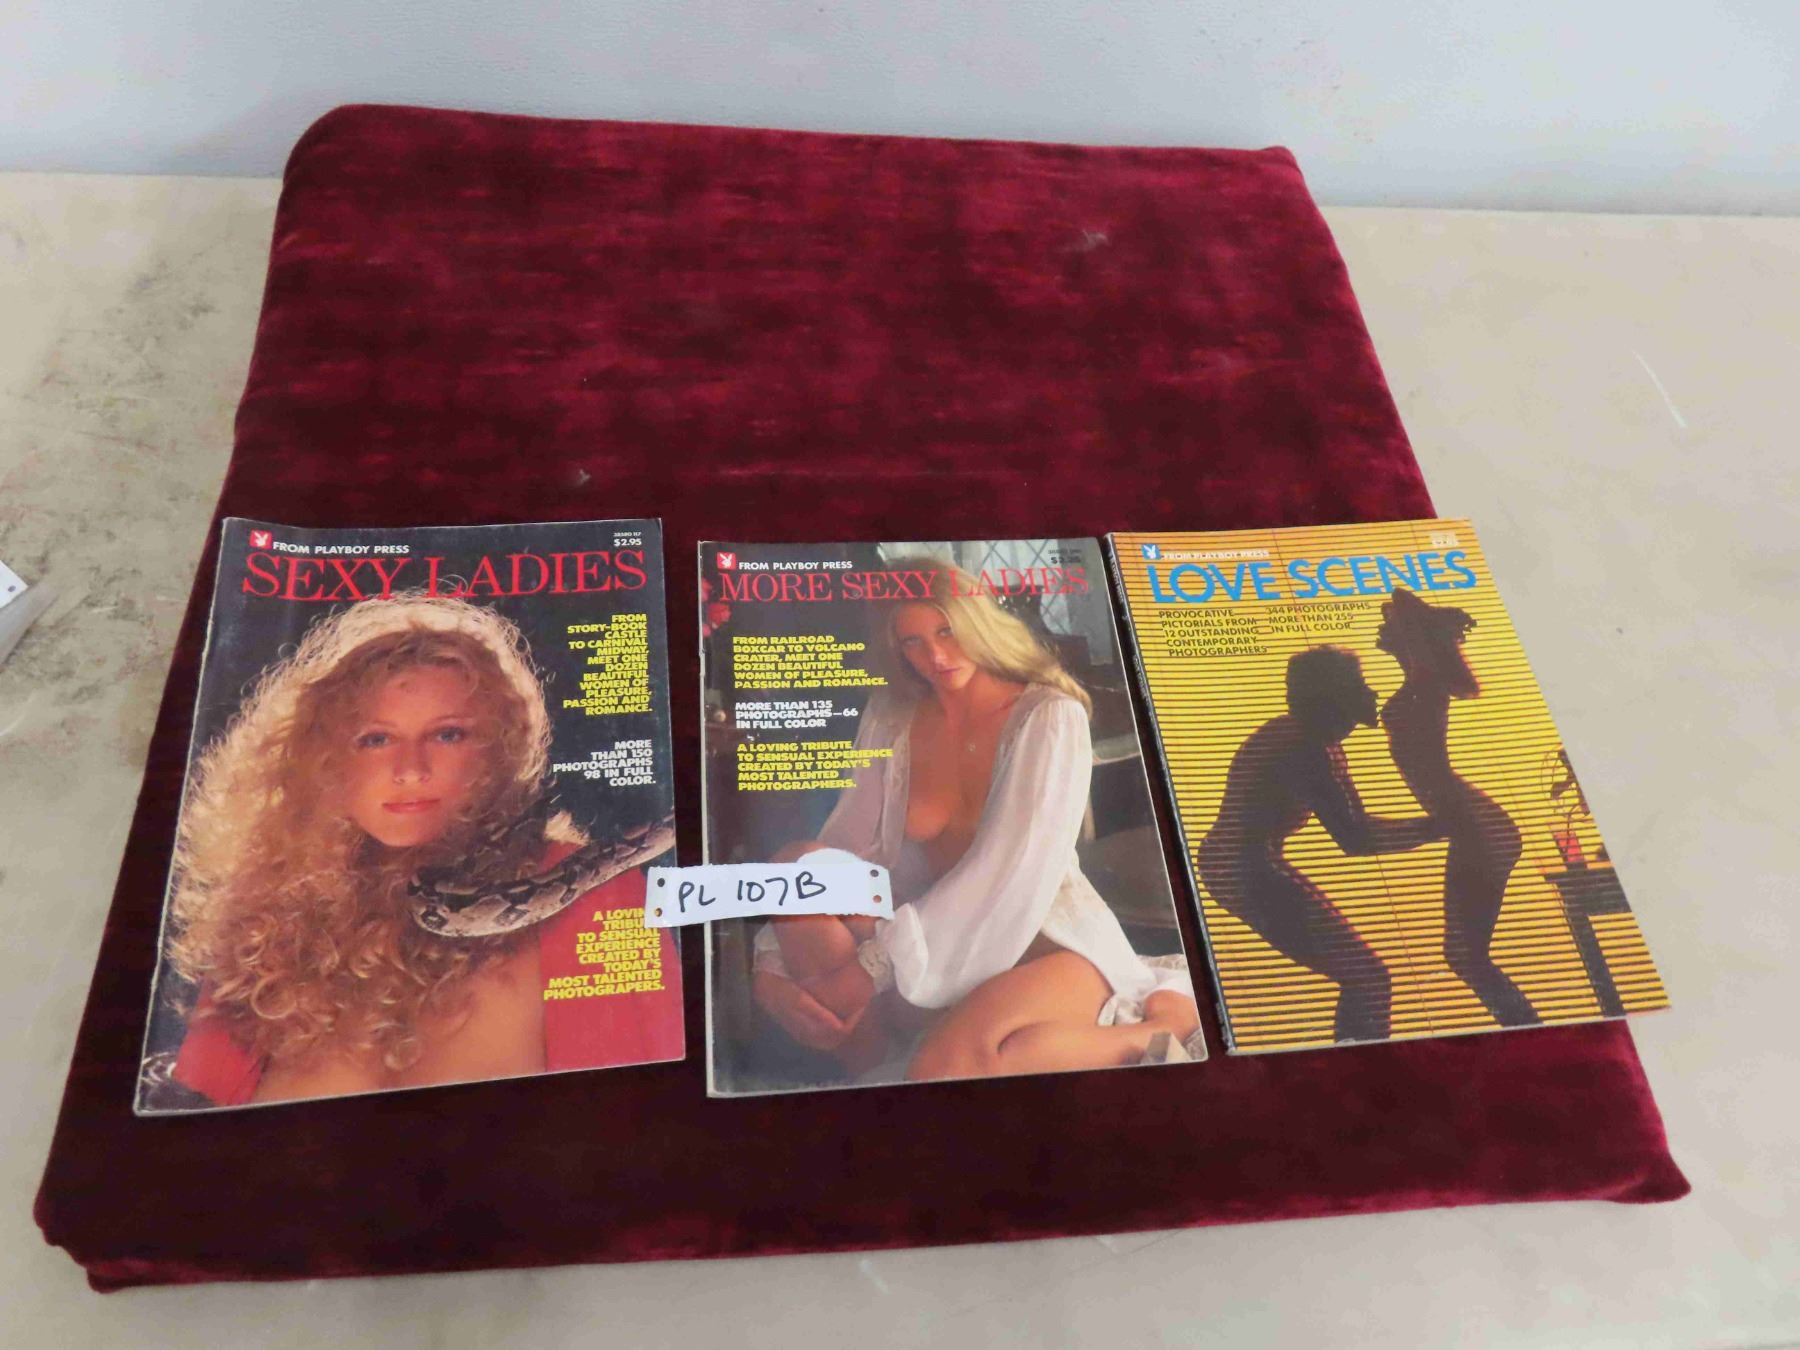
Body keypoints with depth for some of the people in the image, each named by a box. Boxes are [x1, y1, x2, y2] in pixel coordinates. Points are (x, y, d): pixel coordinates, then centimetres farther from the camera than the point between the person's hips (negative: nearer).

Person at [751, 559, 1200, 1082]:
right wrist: (771, 968, -20)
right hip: (944, 948, 4)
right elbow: (843, 850, -4)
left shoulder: (1049, 717, -12)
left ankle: (1154, 1026, -10)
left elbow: (1012, 869, -21)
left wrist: (873, 965, -27)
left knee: (945, 1068, -35)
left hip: (1046, 941, -4)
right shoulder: (892, 722, 2)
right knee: (800, 862, -18)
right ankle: (864, 1069, -10)